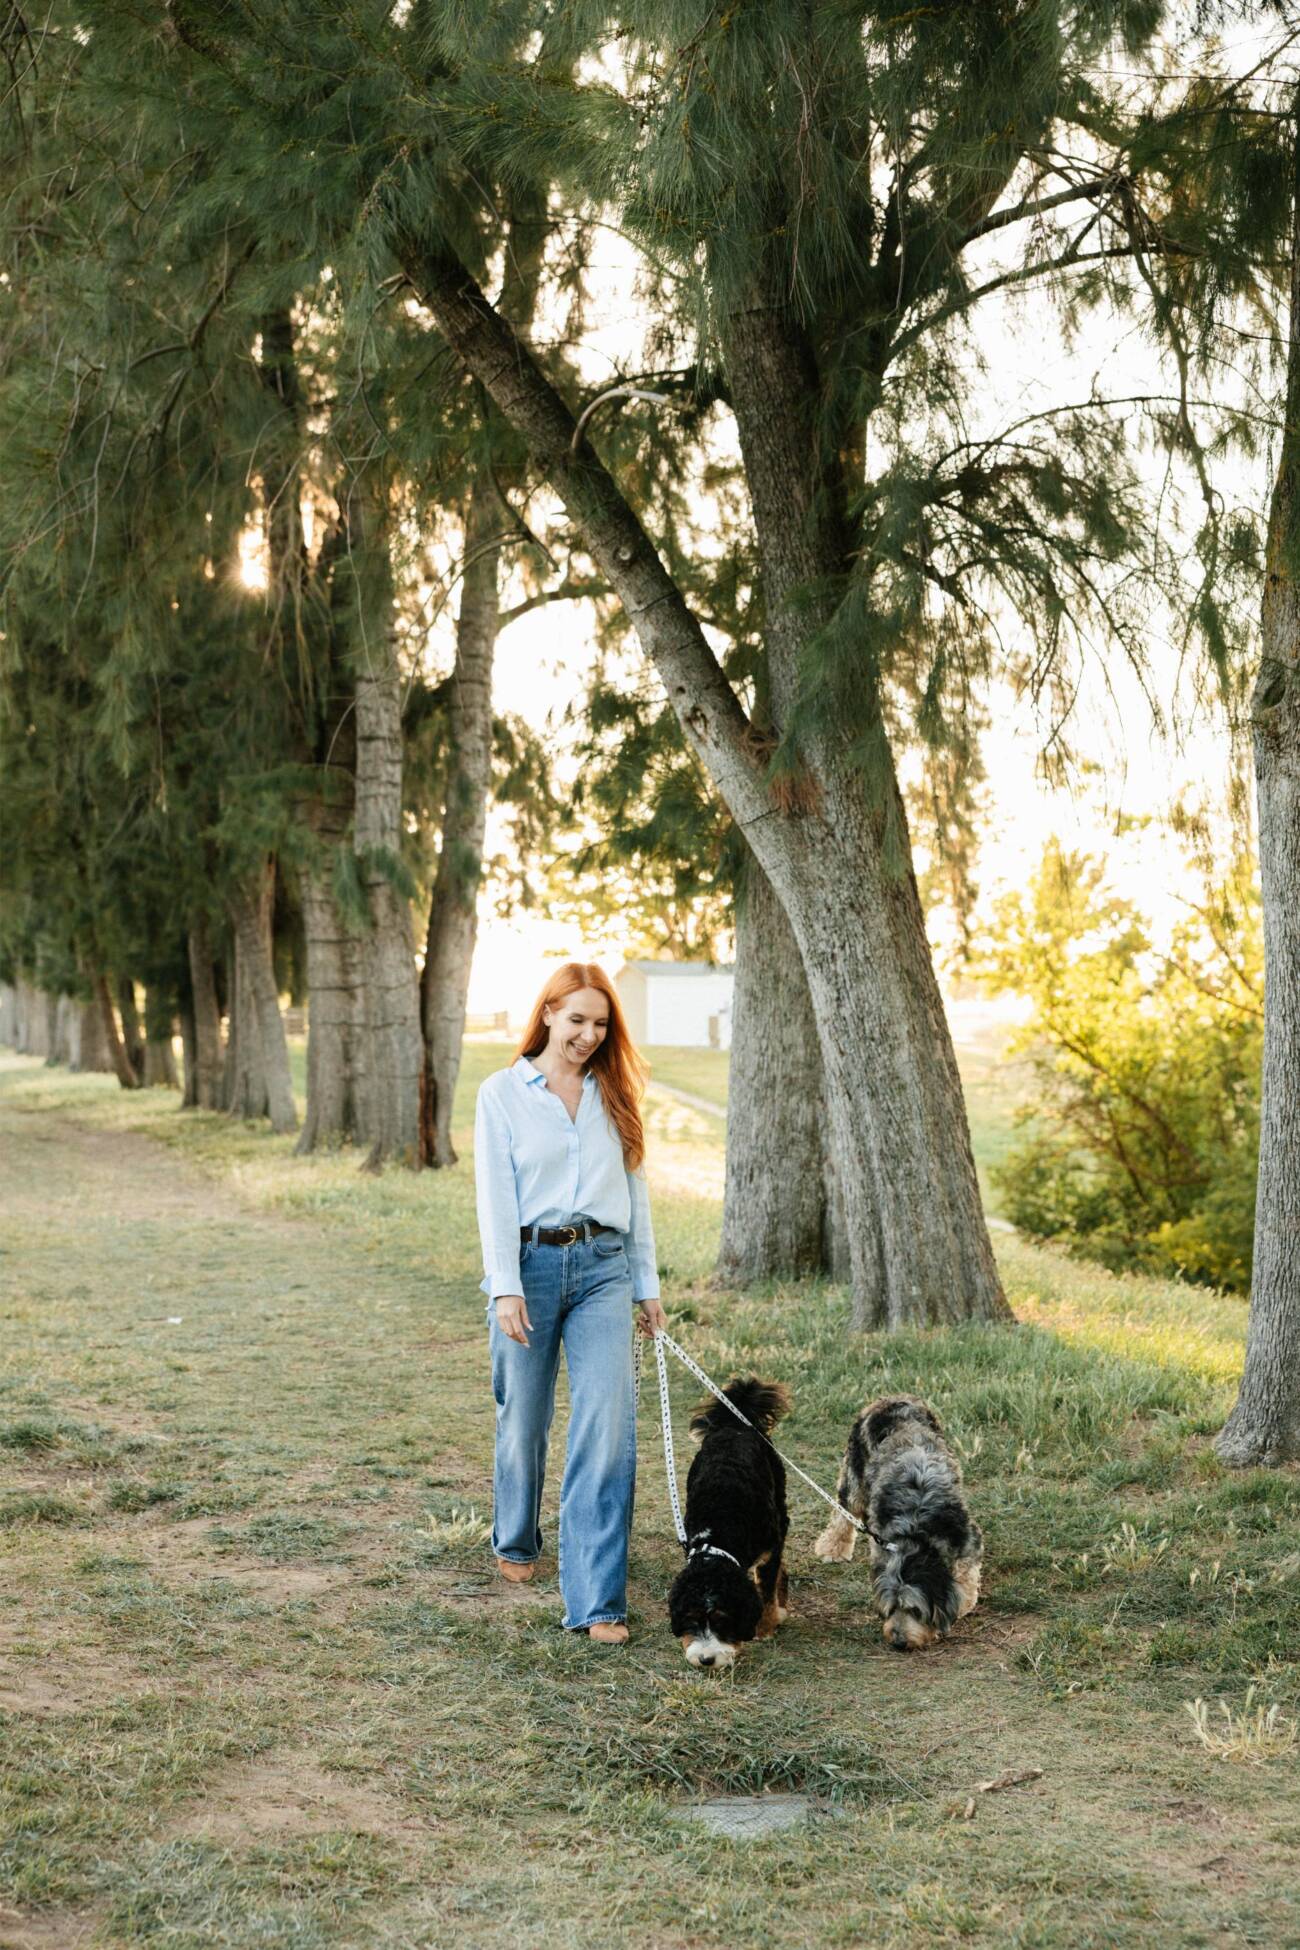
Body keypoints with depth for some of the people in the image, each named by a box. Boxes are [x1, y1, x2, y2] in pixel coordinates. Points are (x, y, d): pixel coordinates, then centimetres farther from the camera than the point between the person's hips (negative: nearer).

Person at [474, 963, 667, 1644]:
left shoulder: (613, 1095, 12)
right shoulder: (503, 1092, 2)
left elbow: (635, 1191, 15)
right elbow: (495, 1196, -4)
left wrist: (647, 1286, 12)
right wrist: (505, 1288, -13)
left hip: (604, 1266, 2)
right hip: (530, 1263, -2)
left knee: (608, 1428, -10)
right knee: (524, 1420, 11)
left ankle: (597, 1600, -8)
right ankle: (516, 1543, 40)